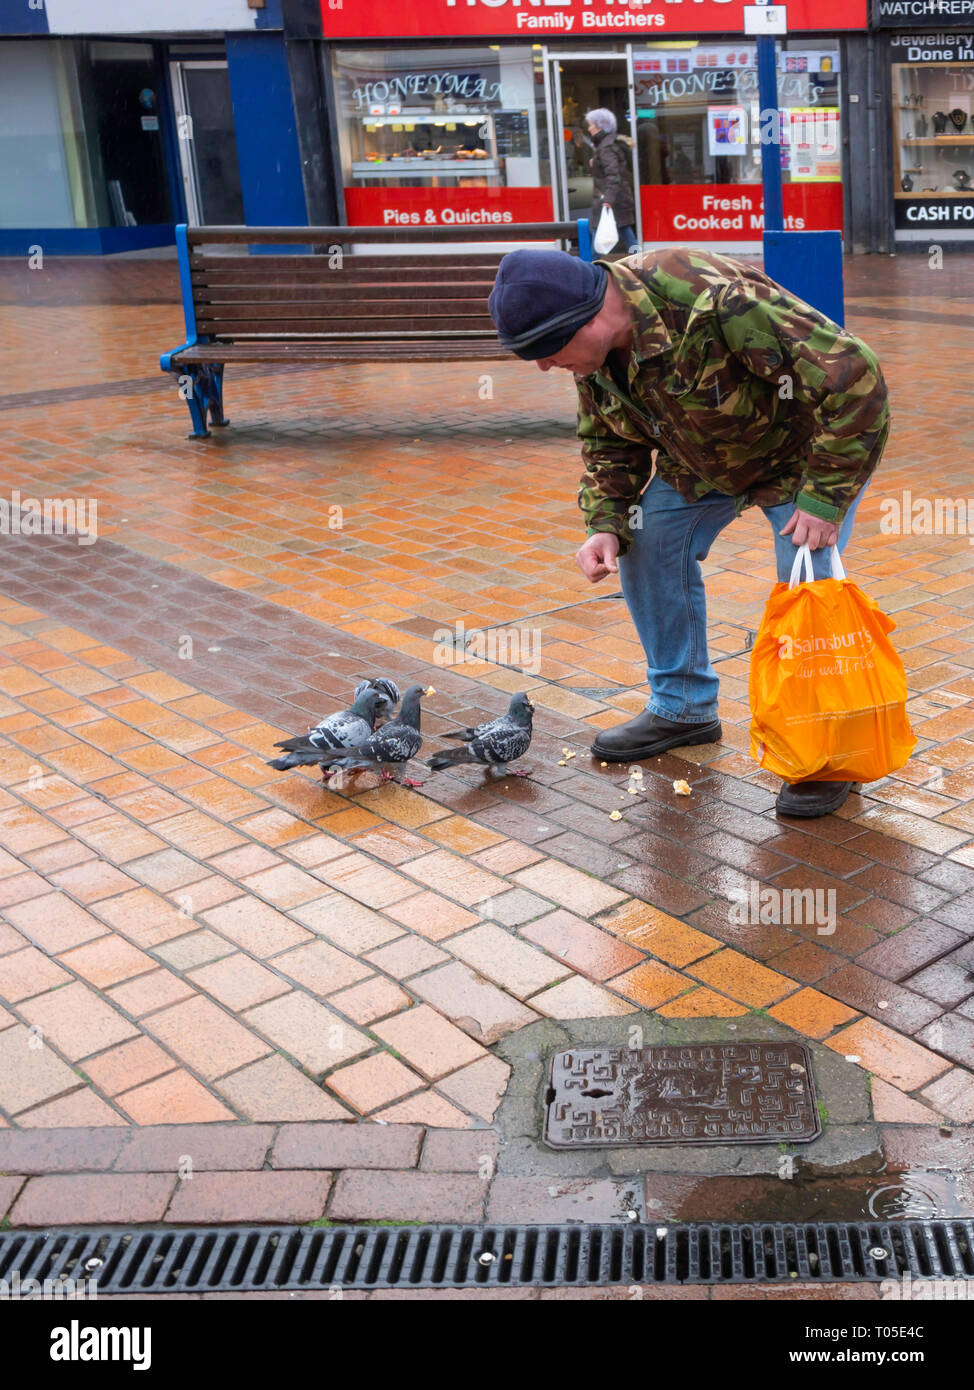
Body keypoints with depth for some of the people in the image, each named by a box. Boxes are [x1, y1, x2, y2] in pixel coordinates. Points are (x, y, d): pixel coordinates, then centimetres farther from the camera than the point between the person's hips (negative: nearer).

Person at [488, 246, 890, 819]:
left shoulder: (719, 303, -42)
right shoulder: (594, 349, -15)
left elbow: (855, 376, -38)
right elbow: (609, 441, 3)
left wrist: (824, 498, -35)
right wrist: (606, 523, -14)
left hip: (810, 444, -7)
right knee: (646, 543, 0)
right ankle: (683, 707, 16)